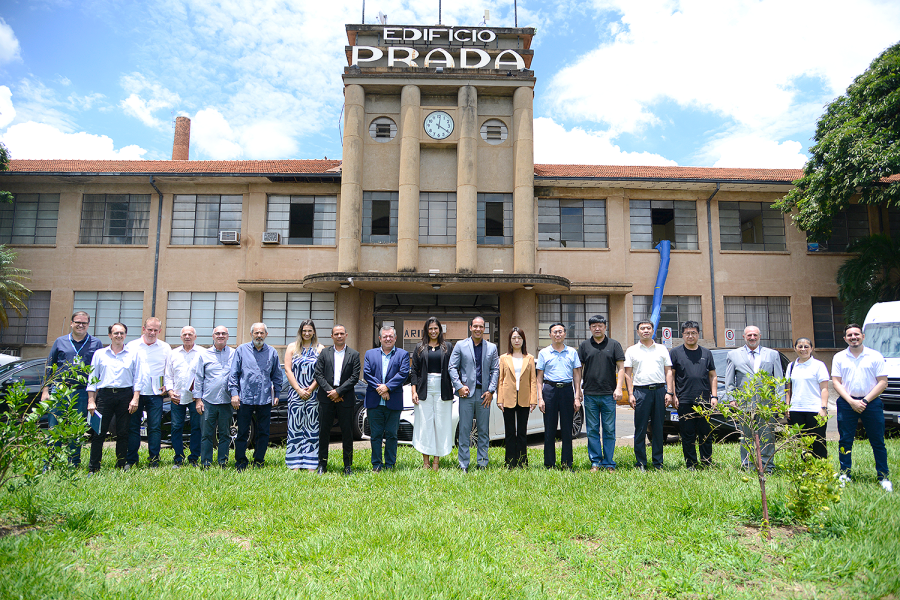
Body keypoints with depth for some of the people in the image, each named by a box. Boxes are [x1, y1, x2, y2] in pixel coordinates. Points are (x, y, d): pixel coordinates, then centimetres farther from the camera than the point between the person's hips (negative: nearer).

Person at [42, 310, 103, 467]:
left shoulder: (96, 344, 7)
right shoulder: (60, 342, 10)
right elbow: (49, 367, 12)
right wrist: (45, 390, 6)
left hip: (83, 393, -1)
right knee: (54, 428, 0)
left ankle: (74, 463, 14)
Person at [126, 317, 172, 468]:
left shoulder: (165, 348, 9)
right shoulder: (131, 346, 7)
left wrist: (166, 385, 1)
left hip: (155, 394, 0)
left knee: (155, 427, -1)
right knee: (133, 426, 3)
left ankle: (154, 460, 6)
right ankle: (131, 460, 13)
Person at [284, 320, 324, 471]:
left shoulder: (320, 349, 5)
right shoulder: (292, 347, 9)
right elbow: (288, 370, 2)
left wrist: (310, 389, -11)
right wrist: (298, 389, -7)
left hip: (313, 394, -1)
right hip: (295, 393, 1)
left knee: (312, 428, 0)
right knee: (295, 427, 1)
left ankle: (311, 464, 5)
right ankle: (295, 464, 7)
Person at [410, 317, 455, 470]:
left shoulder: (447, 347, 8)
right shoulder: (420, 348, 9)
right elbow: (414, 370, 6)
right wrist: (414, 391, -2)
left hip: (442, 390, 0)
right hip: (424, 390, 0)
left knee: (441, 423, 1)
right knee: (424, 423, 0)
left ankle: (436, 460, 9)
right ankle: (425, 461, 9)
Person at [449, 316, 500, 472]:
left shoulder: (492, 348, 9)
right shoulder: (460, 346, 5)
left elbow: (495, 370, 8)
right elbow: (452, 367, 3)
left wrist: (491, 391, -2)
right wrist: (459, 386, -7)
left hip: (484, 394, 2)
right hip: (466, 393, -2)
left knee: (484, 430, 7)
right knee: (464, 430, 0)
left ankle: (482, 463, 16)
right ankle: (463, 465, 8)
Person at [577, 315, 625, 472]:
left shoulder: (614, 345, 6)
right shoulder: (584, 346, 9)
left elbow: (621, 368, 4)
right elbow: (579, 369, 10)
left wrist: (619, 388, -7)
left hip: (609, 394, -1)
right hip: (590, 395, 1)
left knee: (609, 430, 4)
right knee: (592, 430, 5)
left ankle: (608, 463, 13)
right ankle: (595, 462, 14)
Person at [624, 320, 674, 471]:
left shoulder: (662, 349, 13)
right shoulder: (632, 350, 9)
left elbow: (668, 372, 11)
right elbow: (628, 374, 6)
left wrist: (669, 392, 1)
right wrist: (630, 394, -3)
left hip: (660, 390, 1)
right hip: (641, 391, -1)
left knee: (658, 428, 5)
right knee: (640, 429, -1)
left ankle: (658, 462, 13)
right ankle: (640, 462, 6)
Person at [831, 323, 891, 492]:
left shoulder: (875, 356, 2)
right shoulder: (839, 358, 7)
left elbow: (883, 382, -1)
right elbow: (836, 382, 3)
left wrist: (865, 401, -8)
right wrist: (852, 401, -8)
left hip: (871, 403, -1)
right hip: (847, 403, 1)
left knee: (878, 442, 3)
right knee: (845, 440, 3)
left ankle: (884, 477, 12)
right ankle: (845, 474, 12)